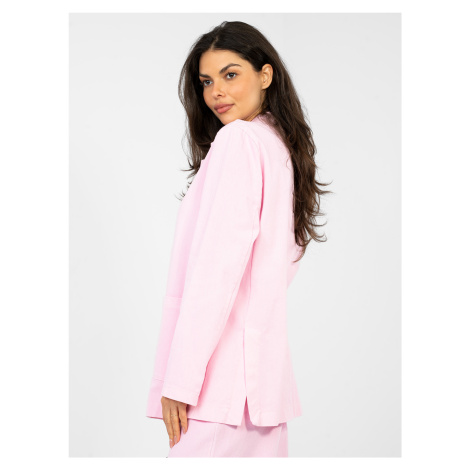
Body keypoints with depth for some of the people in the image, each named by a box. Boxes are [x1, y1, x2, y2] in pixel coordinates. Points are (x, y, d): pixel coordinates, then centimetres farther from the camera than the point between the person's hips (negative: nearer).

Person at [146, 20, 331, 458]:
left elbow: (217, 265, -16)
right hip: (266, 370, 9)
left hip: (223, 375, -9)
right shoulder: (282, 147, 18)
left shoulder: (236, 139, -8)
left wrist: (179, 380, -15)